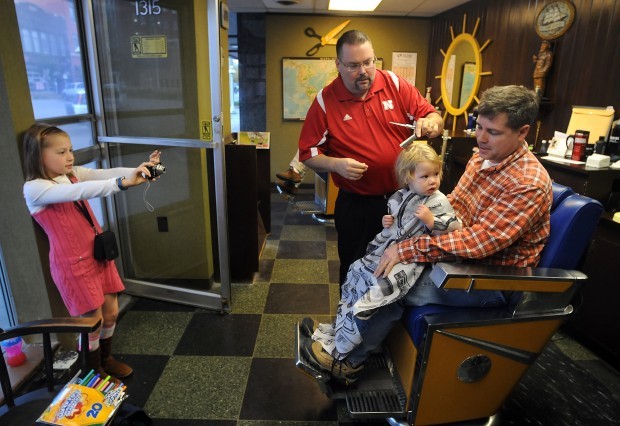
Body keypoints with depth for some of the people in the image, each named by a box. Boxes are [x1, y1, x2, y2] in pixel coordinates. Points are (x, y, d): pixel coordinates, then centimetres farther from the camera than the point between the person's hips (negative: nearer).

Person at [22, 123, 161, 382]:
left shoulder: (73, 174, 5)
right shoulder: (34, 188, -15)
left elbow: (105, 173, -11)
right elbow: (78, 192, -34)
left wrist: (141, 168, -29)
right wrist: (123, 183, -45)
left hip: (98, 253, 6)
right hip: (72, 263, -6)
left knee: (111, 312, 15)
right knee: (93, 320, 6)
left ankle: (106, 358, 40)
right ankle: (95, 372, 30)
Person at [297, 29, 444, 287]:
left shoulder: (394, 84, -3)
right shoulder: (325, 101, -6)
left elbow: (435, 118, 0)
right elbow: (308, 154, -4)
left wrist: (430, 123, -23)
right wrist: (336, 164, -22)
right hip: (355, 204, -1)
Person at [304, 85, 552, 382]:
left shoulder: (529, 184, -24)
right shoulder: (482, 157, 3)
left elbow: (479, 241, -30)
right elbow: (452, 205, 10)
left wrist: (407, 248, -30)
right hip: (462, 255, 9)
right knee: (376, 265, -1)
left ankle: (348, 360, 6)